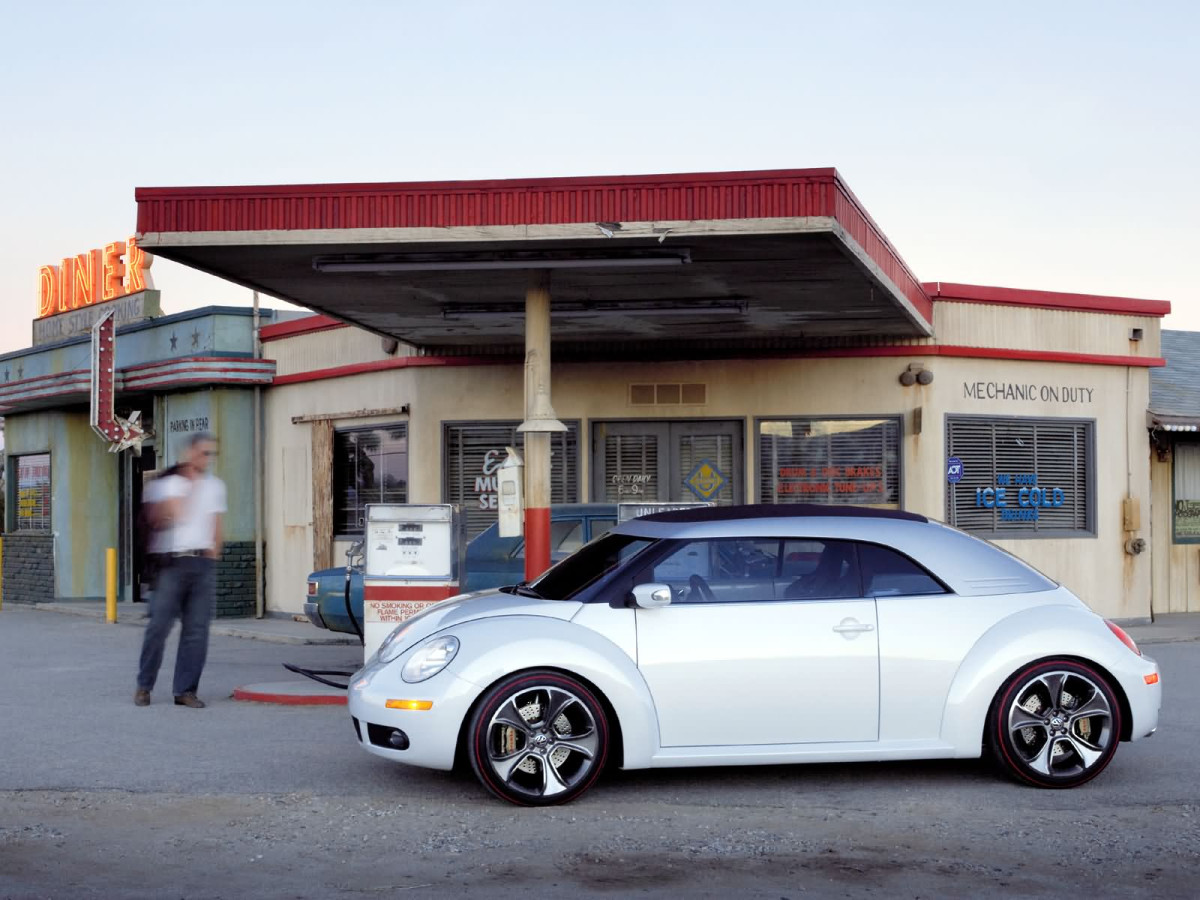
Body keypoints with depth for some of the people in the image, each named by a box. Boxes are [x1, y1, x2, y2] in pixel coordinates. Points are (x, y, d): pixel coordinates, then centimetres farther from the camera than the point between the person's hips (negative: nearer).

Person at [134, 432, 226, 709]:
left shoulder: (215, 486, 15)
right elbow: (176, 516, -11)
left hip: (202, 562, 4)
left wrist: (213, 552, 9)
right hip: (173, 562, -4)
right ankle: (144, 686, 10)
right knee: (159, 625, -3)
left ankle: (186, 690, 4)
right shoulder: (166, 483, 2)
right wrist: (192, 485, -8)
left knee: (197, 629, -1)